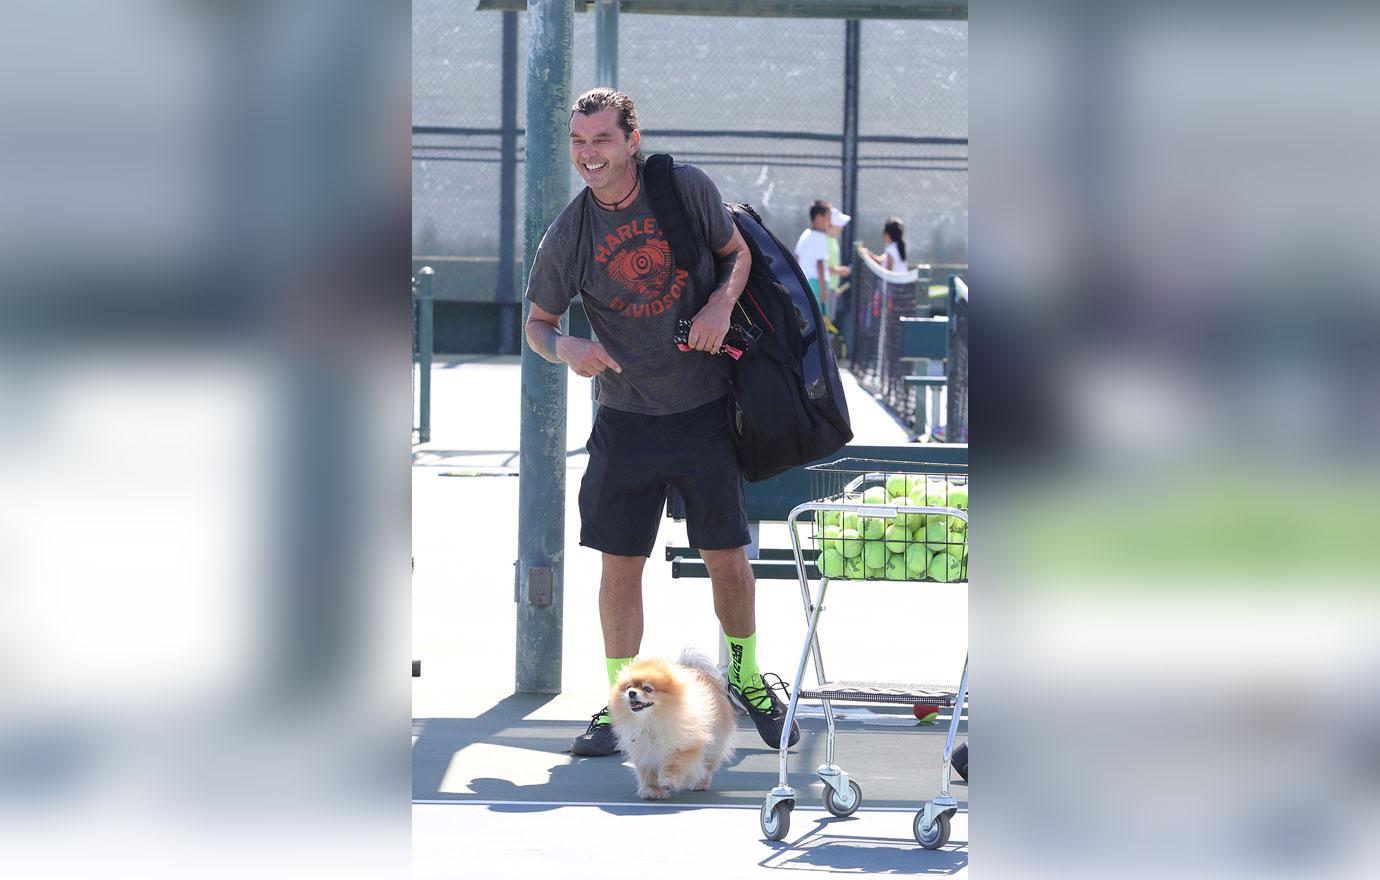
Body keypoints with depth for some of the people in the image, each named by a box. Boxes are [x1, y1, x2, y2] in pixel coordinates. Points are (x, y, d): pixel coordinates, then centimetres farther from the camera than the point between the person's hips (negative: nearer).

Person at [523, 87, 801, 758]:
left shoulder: (686, 188, -7)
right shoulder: (567, 237, -7)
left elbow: (737, 252, 8)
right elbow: (537, 323, 5)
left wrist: (722, 302, -13)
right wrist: (565, 349, -18)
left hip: (703, 410, 0)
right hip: (625, 419, 0)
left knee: (728, 559, 4)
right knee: (620, 565, -1)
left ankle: (747, 678, 27)